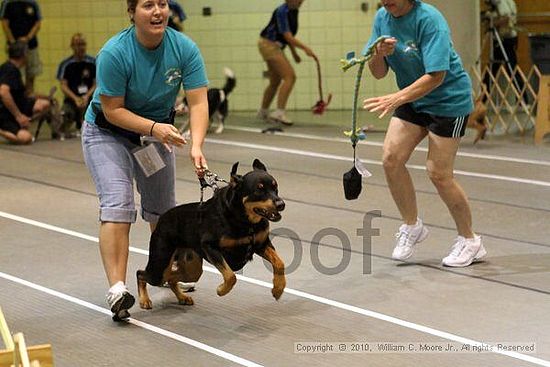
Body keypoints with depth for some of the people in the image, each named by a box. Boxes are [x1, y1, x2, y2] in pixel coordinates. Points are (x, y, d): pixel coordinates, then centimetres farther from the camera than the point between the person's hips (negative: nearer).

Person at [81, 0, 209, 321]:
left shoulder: (185, 49, -19)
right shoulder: (114, 53, -28)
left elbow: (198, 103, -22)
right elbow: (113, 111, -24)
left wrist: (196, 146, -37)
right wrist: (154, 128, -36)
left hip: (157, 132, 4)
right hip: (108, 133, -4)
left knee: (163, 209, 14)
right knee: (117, 204, -21)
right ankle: (118, 289, -26)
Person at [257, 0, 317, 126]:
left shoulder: (293, 11, 7)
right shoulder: (282, 11, -21)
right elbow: (288, 37, -26)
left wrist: (294, 52, 14)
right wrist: (305, 48, -30)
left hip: (275, 46, 10)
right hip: (269, 44, -10)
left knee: (275, 82, 16)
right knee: (290, 76, -19)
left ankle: (263, 112, 29)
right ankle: (279, 112, -23)